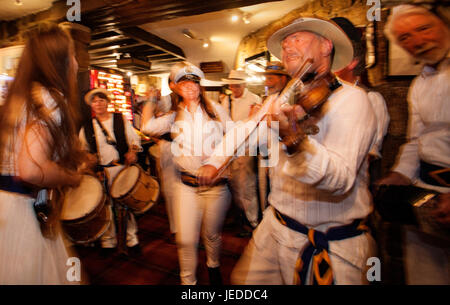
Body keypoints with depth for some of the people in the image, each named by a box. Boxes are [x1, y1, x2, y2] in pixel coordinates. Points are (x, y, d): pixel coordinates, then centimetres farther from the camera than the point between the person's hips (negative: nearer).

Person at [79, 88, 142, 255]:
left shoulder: (121, 120, 5)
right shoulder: (86, 127, 9)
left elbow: (135, 139, 6)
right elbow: (82, 147, 16)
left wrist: (132, 151, -13)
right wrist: (88, 156, -5)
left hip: (123, 167, -1)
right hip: (101, 171, 2)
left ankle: (131, 238, 21)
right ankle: (108, 240, 28)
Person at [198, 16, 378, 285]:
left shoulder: (351, 98, -16)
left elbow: (341, 178, -29)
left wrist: (294, 139, -45)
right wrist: (215, 161, 4)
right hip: (276, 227, 6)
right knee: (242, 281, 15)